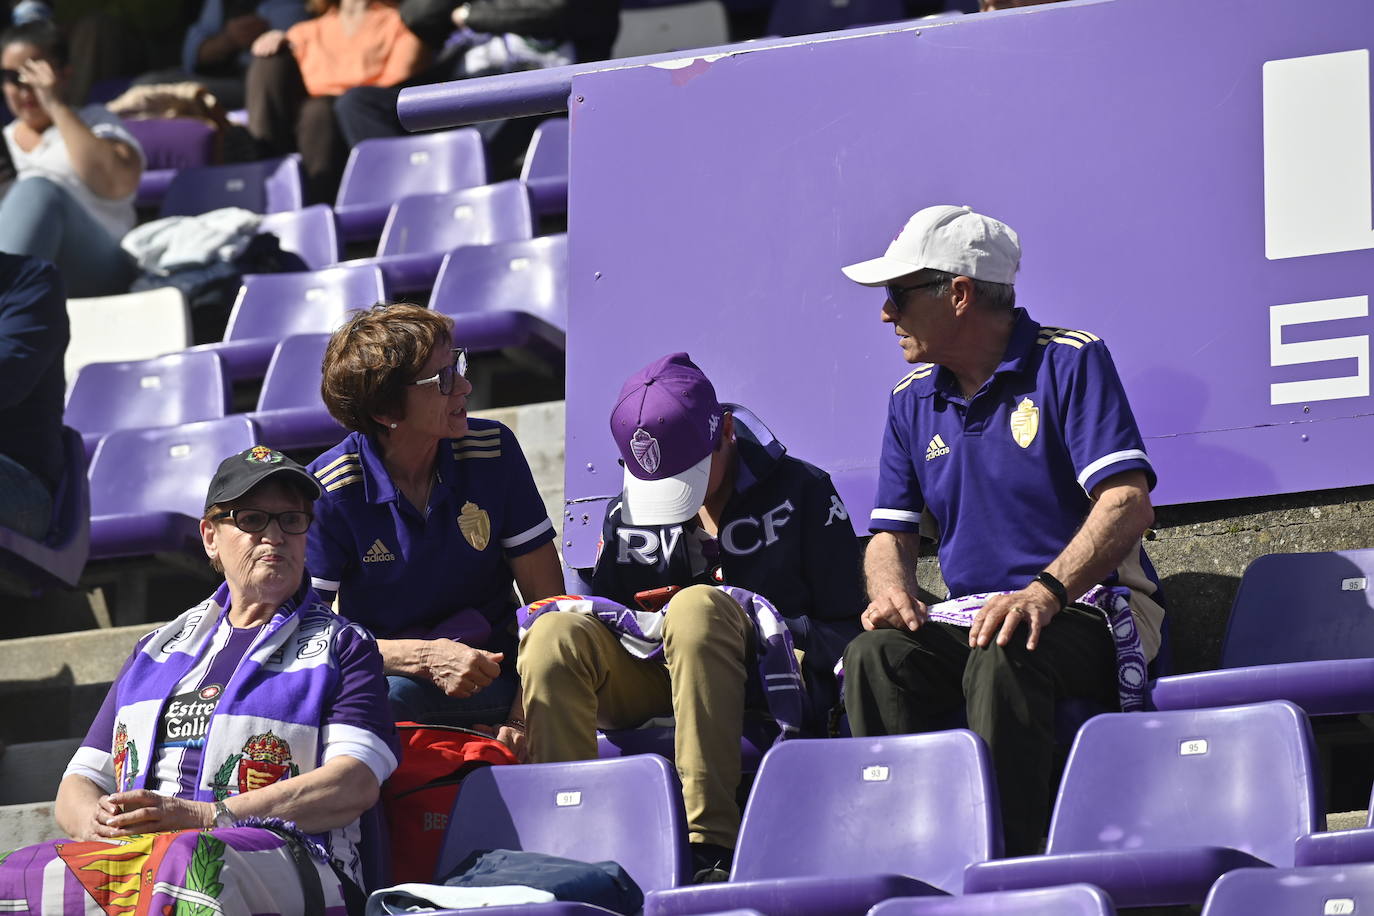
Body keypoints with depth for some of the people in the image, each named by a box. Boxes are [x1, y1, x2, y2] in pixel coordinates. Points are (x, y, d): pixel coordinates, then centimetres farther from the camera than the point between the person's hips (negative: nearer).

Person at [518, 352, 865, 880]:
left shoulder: (801, 493, 1)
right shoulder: (628, 515, 13)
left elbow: (848, 634, -2)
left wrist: (766, 630, -19)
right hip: (651, 682, 4)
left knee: (698, 606, -36)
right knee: (556, 634, -23)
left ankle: (714, 843, -43)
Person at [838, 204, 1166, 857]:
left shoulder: (1070, 362, -4)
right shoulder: (913, 400, 15)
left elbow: (1128, 504, -15)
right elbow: (891, 534, 17)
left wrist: (1045, 591, -31)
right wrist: (890, 589, -9)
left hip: (1089, 610, -5)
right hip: (969, 616, 5)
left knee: (1003, 657, -39)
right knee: (873, 656, -27)